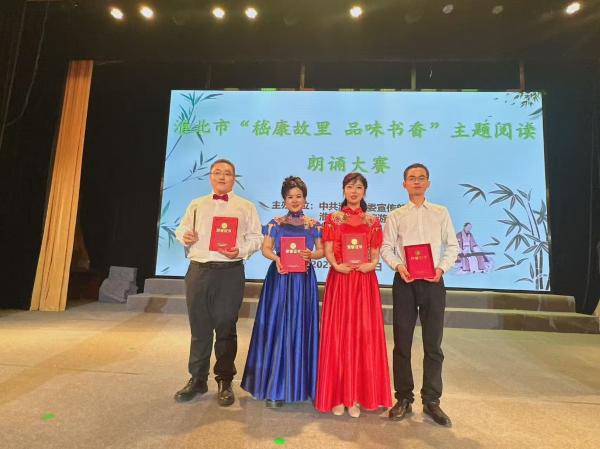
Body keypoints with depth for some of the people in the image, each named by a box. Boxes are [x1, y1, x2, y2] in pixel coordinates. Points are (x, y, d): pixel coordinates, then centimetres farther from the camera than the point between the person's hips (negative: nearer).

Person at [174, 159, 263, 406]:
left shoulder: (246, 207, 8)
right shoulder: (196, 205, 17)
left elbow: (255, 237, 3)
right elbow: (181, 229, 19)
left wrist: (240, 251, -15)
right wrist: (184, 236, -4)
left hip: (230, 272, -3)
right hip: (198, 270, 3)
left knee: (226, 328, 4)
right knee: (199, 327, 9)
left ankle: (225, 382, 19)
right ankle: (197, 379, 25)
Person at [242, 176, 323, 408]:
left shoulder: (314, 225, 7)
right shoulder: (275, 223, 6)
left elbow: (321, 251, 7)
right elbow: (265, 248, 3)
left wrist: (311, 254, -14)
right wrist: (276, 258, -17)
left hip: (304, 280, 1)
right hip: (279, 278, 0)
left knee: (301, 328, 4)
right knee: (277, 328, 0)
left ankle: (301, 383, 19)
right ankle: (275, 388, 12)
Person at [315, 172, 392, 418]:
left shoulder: (373, 221, 10)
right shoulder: (332, 219, 6)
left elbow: (375, 253, 7)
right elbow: (328, 250, -1)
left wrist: (371, 264, -14)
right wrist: (336, 265, -19)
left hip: (365, 281, 1)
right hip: (339, 279, -1)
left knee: (363, 335, 3)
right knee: (338, 335, 2)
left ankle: (357, 396, 16)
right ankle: (338, 395, 15)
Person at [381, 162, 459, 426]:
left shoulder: (441, 213, 11)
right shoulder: (395, 216, 8)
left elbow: (452, 245, 8)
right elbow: (386, 247, 2)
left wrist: (442, 267, -9)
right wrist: (398, 266, -15)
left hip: (433, 281, 1)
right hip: (404, 281, 0)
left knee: (433, 343, 5)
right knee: (402, 343, 5)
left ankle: (431, 401, 19)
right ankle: (404, 399, 19)